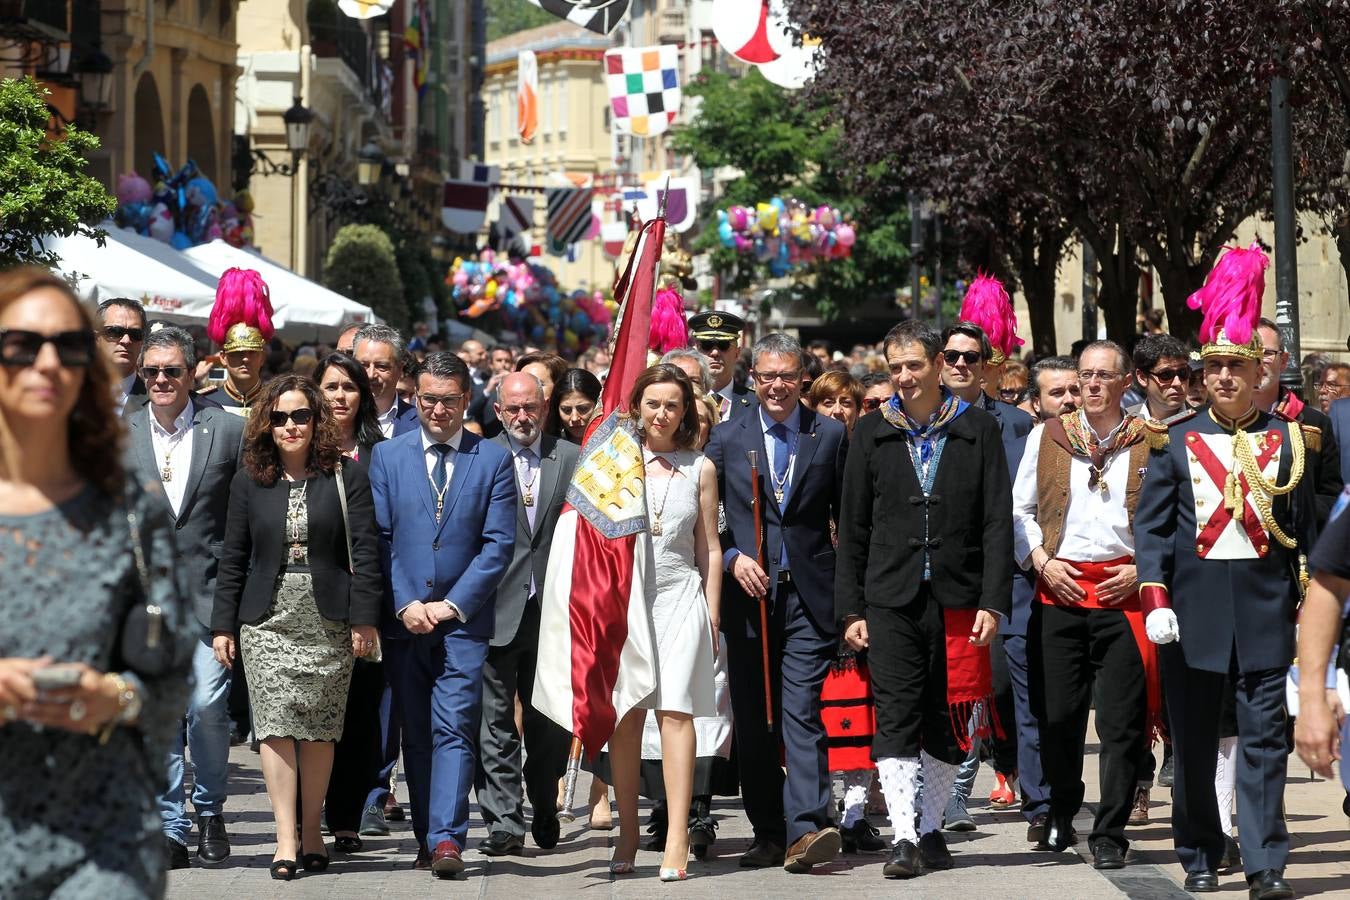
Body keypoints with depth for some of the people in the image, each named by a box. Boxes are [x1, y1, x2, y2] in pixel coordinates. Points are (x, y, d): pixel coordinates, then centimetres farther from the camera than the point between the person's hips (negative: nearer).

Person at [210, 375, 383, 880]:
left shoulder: (346, 478, 2)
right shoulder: (249, 482, 9)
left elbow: (364, 553, -1)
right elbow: (233, 558, 11)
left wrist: (363, 619, -7)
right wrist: (223, 625, 7)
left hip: (328, 621, -1)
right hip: (267, 621, 1)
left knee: (319, 728, 1)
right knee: (276, 725, -8)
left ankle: (311, 830, 13)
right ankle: (286, 839, -9)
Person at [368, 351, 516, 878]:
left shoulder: (493, 460, 4)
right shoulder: (386, 457, 8)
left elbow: (499, 543, -2)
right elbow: (379, 538, 4)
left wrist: (452, 605, -9)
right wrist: (403, 604, -8)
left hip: (464, 619, -2)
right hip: (404, 618, 2)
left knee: (454, 729, -11)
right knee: (416, 734, 6)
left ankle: (446, 839, -17)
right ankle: (428, 839, 12)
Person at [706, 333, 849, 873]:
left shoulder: (830, 436, 6)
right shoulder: (727, 438, 7)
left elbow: (847, 518, 7)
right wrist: (732, 559, -8)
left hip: (809, 596, -2)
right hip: (748, 594, 2)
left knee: (801, 713, -13)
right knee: (753, 722, 6)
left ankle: (805, 830, -21)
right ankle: (768, 833, 15)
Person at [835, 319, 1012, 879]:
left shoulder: (978, 429, 5)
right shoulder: (872, 434, 9)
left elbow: (998, 522, 2)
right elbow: (853, 529, 10)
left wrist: (993, 601, -7)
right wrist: (850, 609, 3)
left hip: (958, 601, 0)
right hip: (891, 601, 0)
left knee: (947, 725, 6)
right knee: (896, 721, -9)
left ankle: (931, 829, 19)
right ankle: (904, 838, -12)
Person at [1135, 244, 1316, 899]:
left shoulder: (1287, 439, 6)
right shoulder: (1177, 441, 5)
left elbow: (1303, 523, 8)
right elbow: (1150, 522, 3)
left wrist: (1307, 600, 3)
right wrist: (1154, 597, -8)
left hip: (1265, 605, -1)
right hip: (1193, 605, 1)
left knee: (1265, 735, -3)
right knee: (1192, 739, 7)